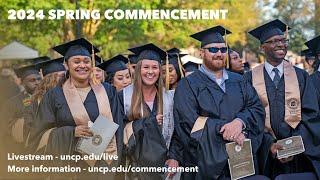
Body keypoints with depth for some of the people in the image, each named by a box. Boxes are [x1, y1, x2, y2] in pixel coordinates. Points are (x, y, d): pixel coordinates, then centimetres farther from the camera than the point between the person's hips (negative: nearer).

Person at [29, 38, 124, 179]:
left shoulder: (107, 91, 6)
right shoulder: (54, 96, 0)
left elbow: (117, 129, 5)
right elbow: (40, 136, -3)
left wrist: (115, 160, -7)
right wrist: (72, 132, -17)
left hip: (104, 166, 2)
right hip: (70, 168, -1)